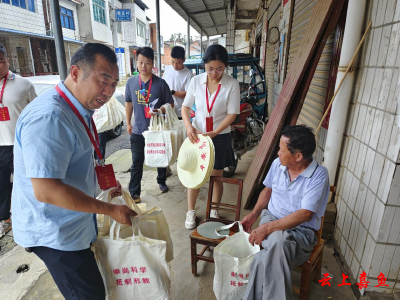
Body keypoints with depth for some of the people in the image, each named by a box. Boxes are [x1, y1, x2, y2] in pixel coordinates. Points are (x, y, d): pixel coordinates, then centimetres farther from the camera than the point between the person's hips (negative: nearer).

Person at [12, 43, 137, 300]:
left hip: (76, 225, 9)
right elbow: (46, 191, -31)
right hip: (55, 234, -9)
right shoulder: (49, 117, -29)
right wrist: (111, 210, -23)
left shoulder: (79, 109, 5)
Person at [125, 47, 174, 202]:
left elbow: (170, 104, -1)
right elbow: (128, 102, 12)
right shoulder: (131, 82, 0)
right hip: (138, 131, 1)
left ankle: (162, 181, 40)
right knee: (137, 163, 5)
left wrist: (160, 110, -22)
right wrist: (128, 123, 13)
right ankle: (134, 192, 16)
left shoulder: (161, 83, -8)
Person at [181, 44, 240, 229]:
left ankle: (214, 212, 33)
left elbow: (232, 114, -10)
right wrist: (188, 126, -16)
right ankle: (191, 212, 28)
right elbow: (185, 106, 2)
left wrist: (213, 133, -20)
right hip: (197, 135, 2)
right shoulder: (196, 81, -5)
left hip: (220, 136, -1)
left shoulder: (232, 85, -11)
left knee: (216, 176, 11)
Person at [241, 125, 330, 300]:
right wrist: (253, 215, 6)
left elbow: (305, 214, -21)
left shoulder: (319, 175, -16)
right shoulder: (278, 163, 0)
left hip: (300, 229, -4)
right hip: (270, 219, 4)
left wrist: (268, 228, -26)